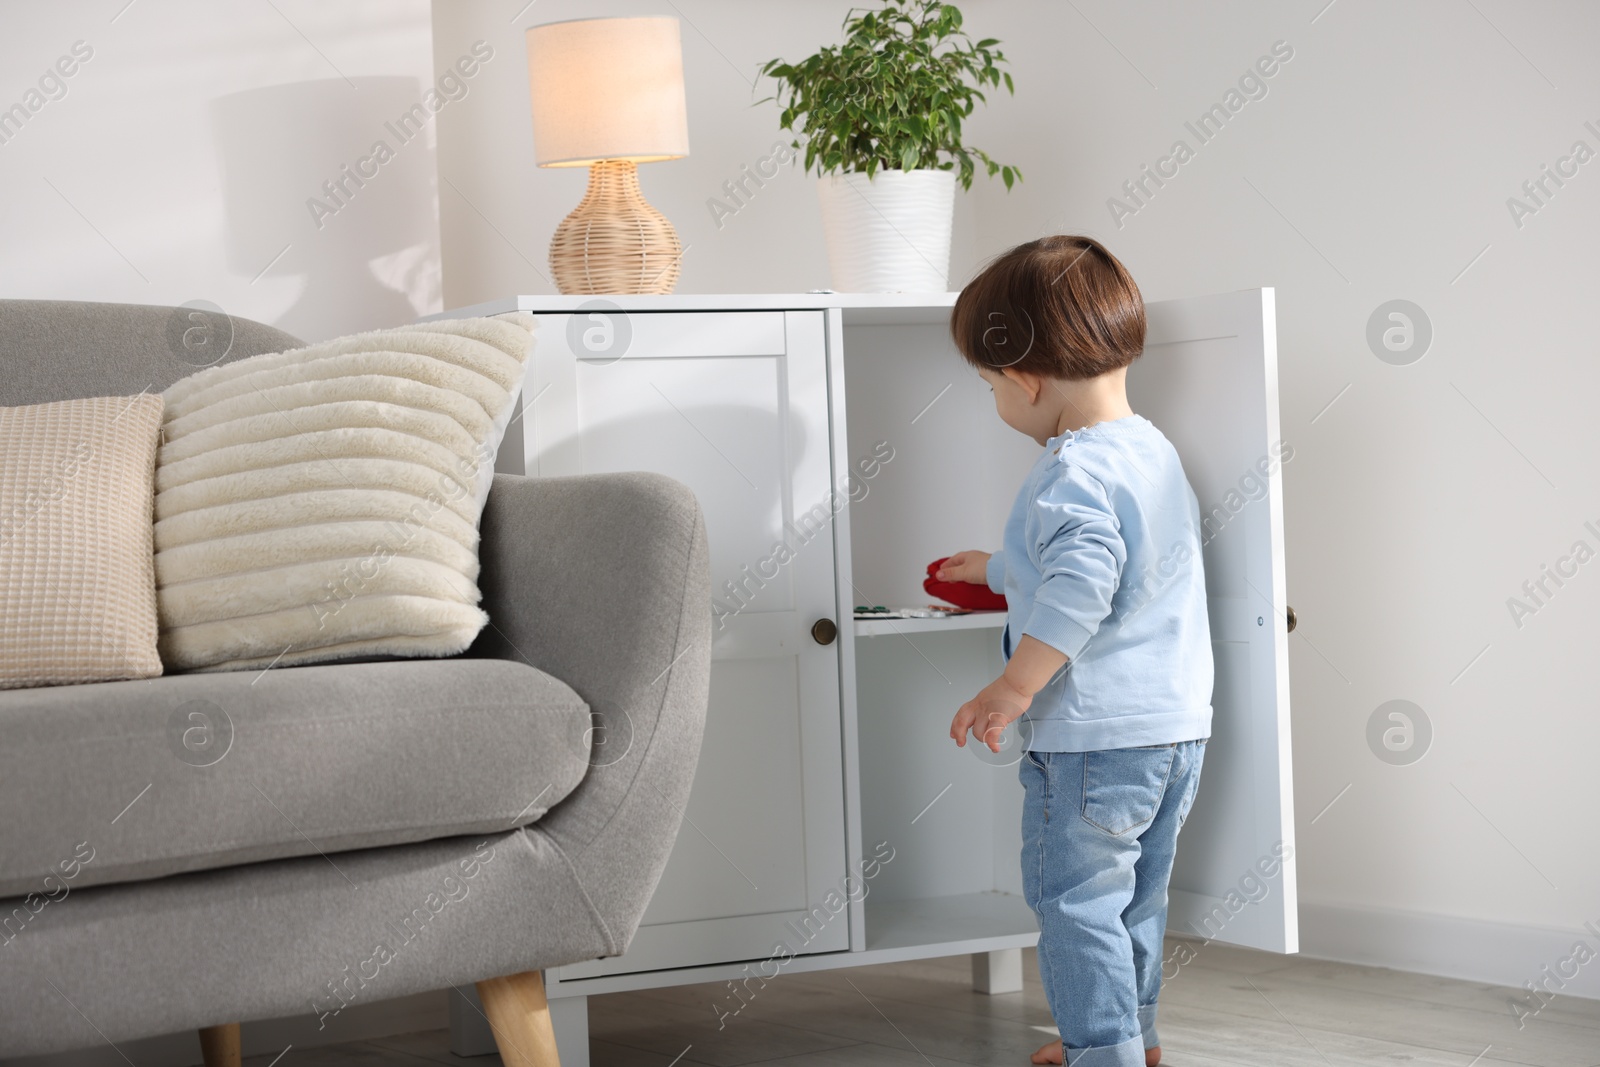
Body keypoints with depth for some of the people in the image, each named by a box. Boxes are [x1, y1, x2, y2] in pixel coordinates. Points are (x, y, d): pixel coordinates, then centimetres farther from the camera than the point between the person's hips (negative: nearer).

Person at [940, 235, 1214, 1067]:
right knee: (1136, 896, 23)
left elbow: (1081, 584, -35)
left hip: (1095, 735, -10)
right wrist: (996, 573, 42)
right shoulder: (1154, 452, 13)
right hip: (1178, 725, 10)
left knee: (1075, 901, 3)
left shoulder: (1073, 472, -19)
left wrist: (1013, 687, -30)